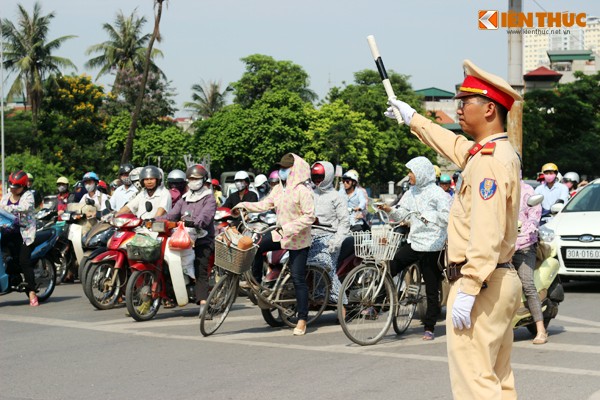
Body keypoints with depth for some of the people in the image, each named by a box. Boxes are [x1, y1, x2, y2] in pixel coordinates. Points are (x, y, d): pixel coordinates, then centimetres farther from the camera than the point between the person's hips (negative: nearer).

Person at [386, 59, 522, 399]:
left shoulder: (489, 160, -17)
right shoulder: (501, 152, 15)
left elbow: (486, 234, -25)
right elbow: (455, 145, 35)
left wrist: (467, 291, -26)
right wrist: (413, 118, 46)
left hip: (480, 283, -10)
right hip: (504, 280, 10)